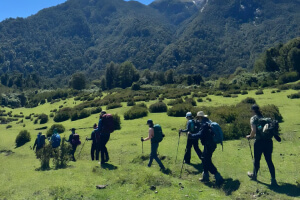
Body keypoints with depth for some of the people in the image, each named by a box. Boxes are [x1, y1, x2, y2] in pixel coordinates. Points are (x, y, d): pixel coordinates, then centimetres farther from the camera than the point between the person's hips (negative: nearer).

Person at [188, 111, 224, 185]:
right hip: (211, 144, 10)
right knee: (204, 159, 18)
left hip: (209, 145, -10)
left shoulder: (204, 124, -19)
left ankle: (218, 178, -3)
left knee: (207, 162, -5)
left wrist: (191, 135, -14)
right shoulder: (208, 122, 11)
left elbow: (200, 134, -25)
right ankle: (205, 176, 26)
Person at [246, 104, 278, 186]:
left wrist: (250, 136, 3)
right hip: (268, 141, 5)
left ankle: (254, 175, 34)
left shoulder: (253, 118, -4)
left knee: (256, 159, 14)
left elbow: (254, 131, -16)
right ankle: (273, 180, 7)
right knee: (269, 160, 10)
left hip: (259, 141, -5)